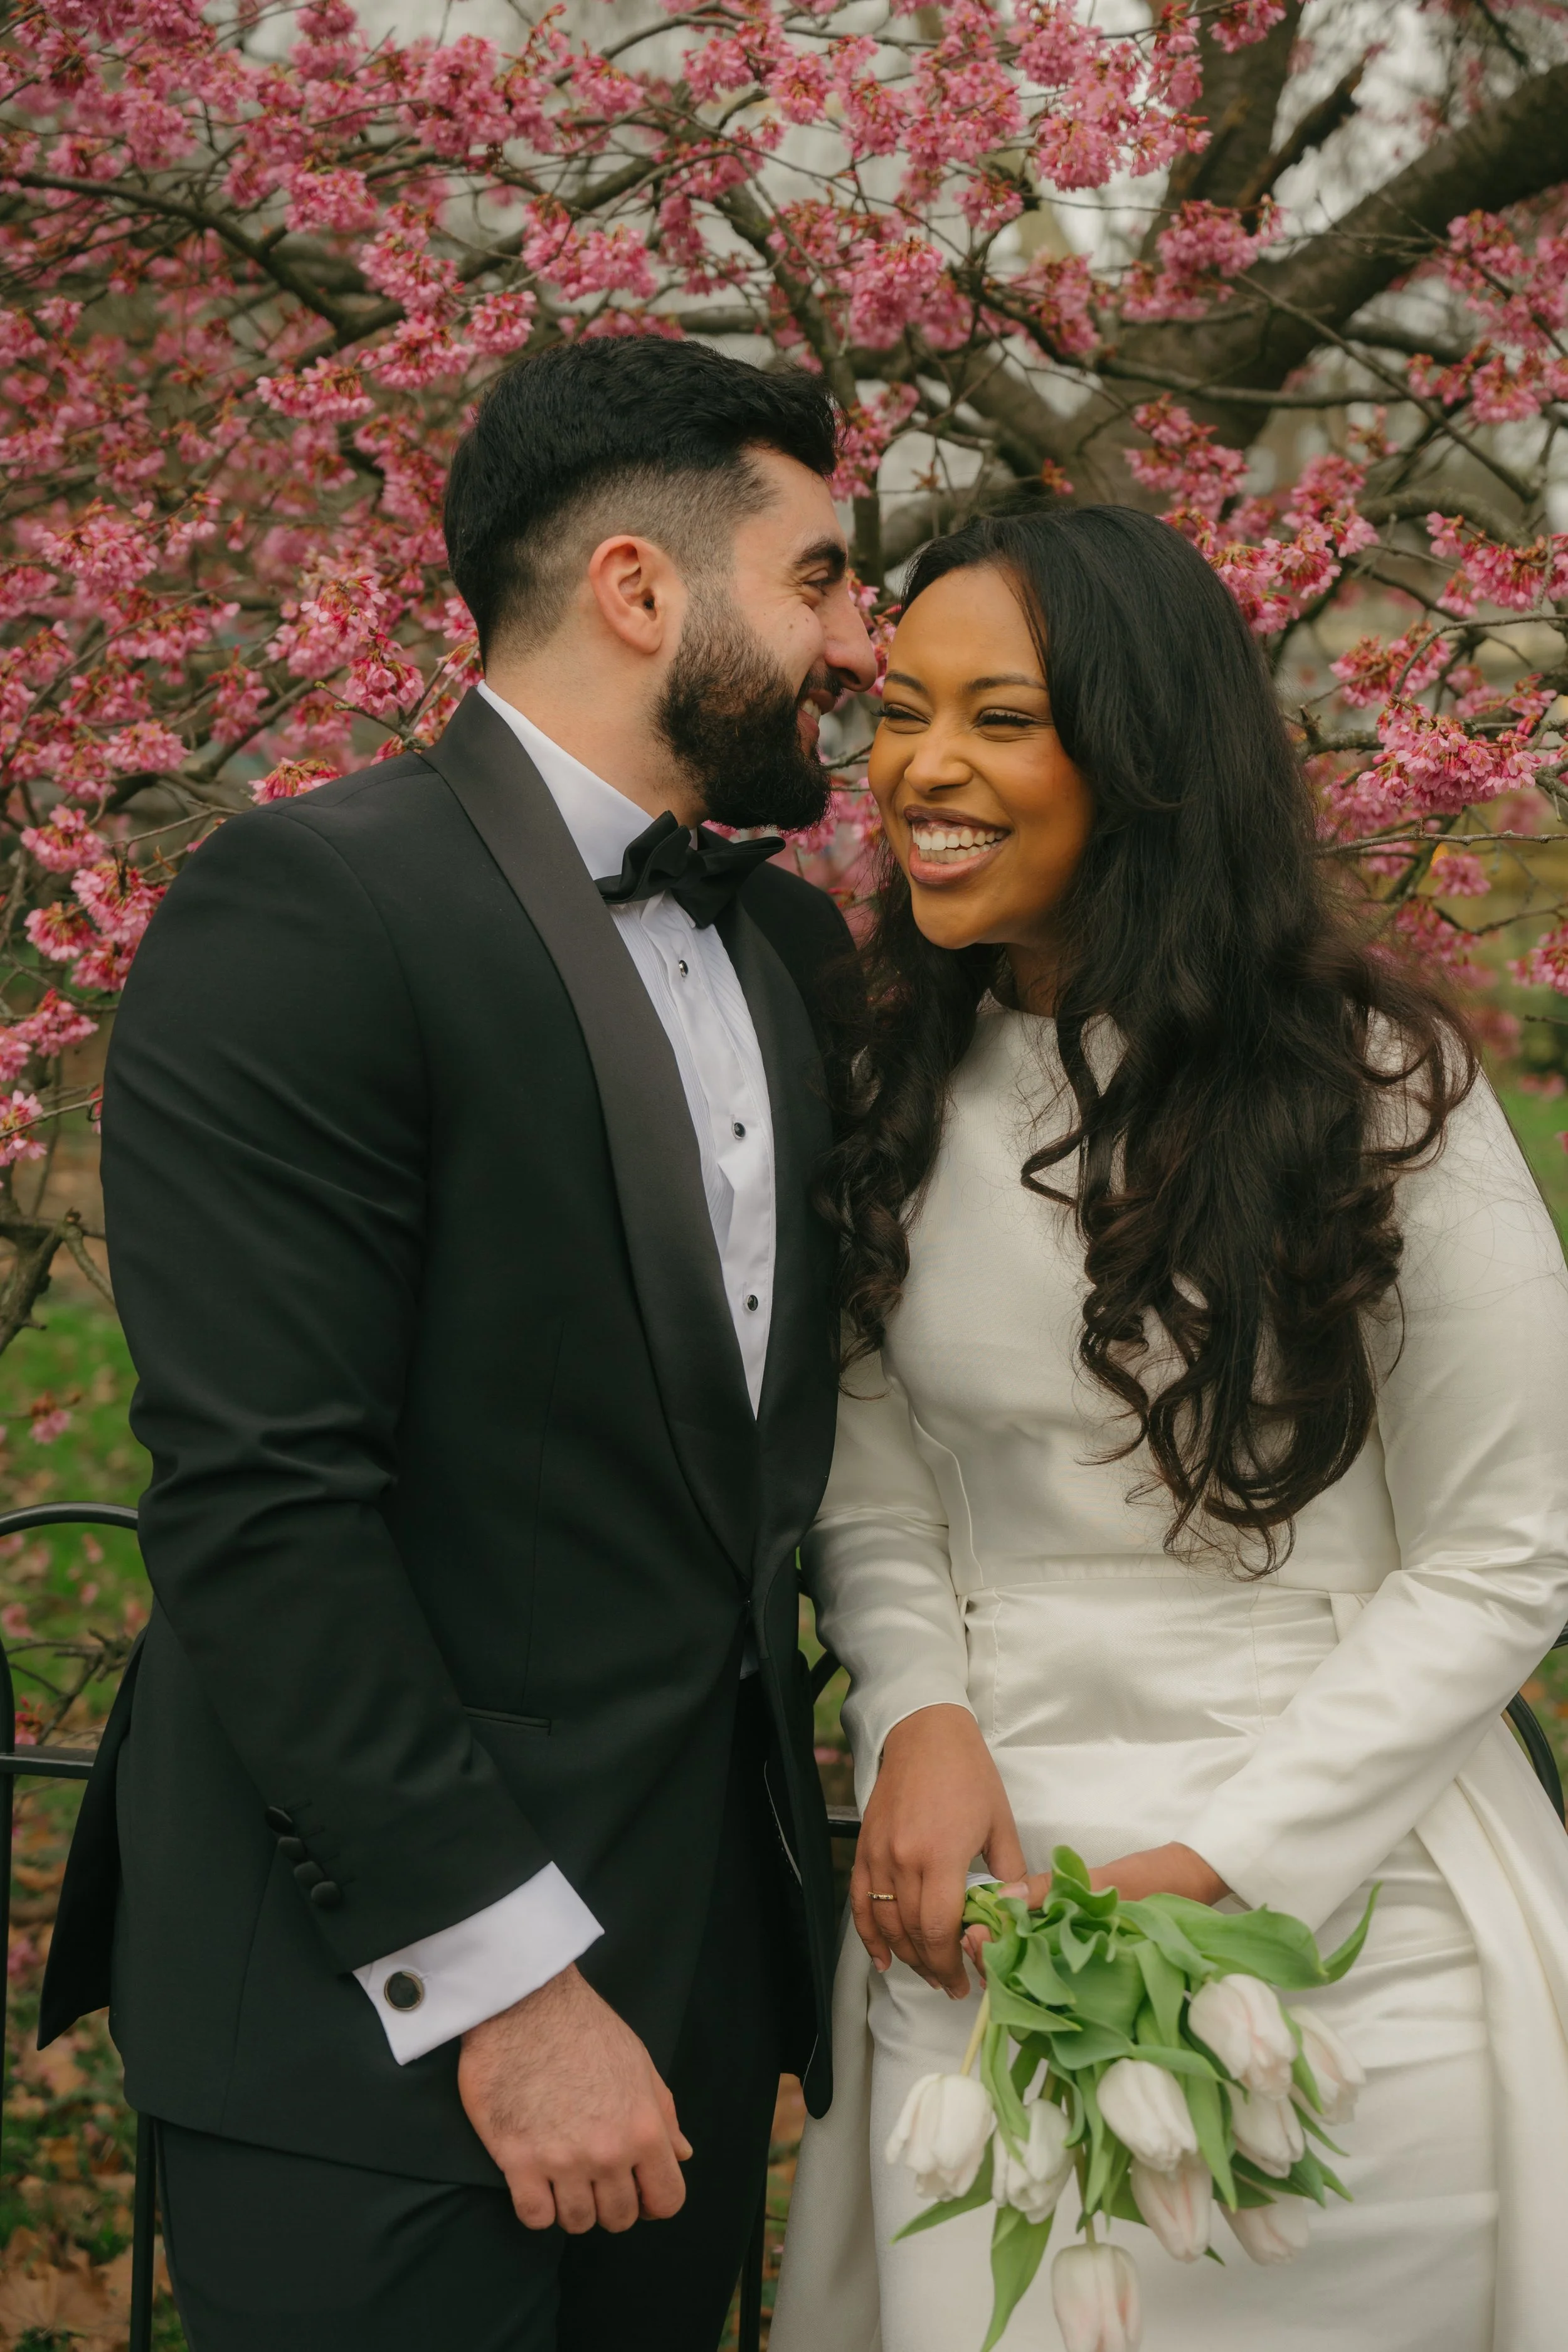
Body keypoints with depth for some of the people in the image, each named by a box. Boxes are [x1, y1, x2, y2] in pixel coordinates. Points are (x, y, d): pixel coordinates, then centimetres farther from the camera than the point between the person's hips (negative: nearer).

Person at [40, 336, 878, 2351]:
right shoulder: (306, 912, -15)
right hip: (377, 2010, -7)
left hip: (712, 1936, 7)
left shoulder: (789, 938, 10)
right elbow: (257, 1507, -20)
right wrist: (505, 1980, -19)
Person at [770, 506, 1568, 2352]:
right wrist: (918, 1715, -12)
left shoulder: (1371, 1087, -10)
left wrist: (1218, 1864, -15)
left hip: (1333, 1907, -3)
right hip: (989, 1904, 4)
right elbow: (870, 1477, 8)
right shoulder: (904, 1093, 3)